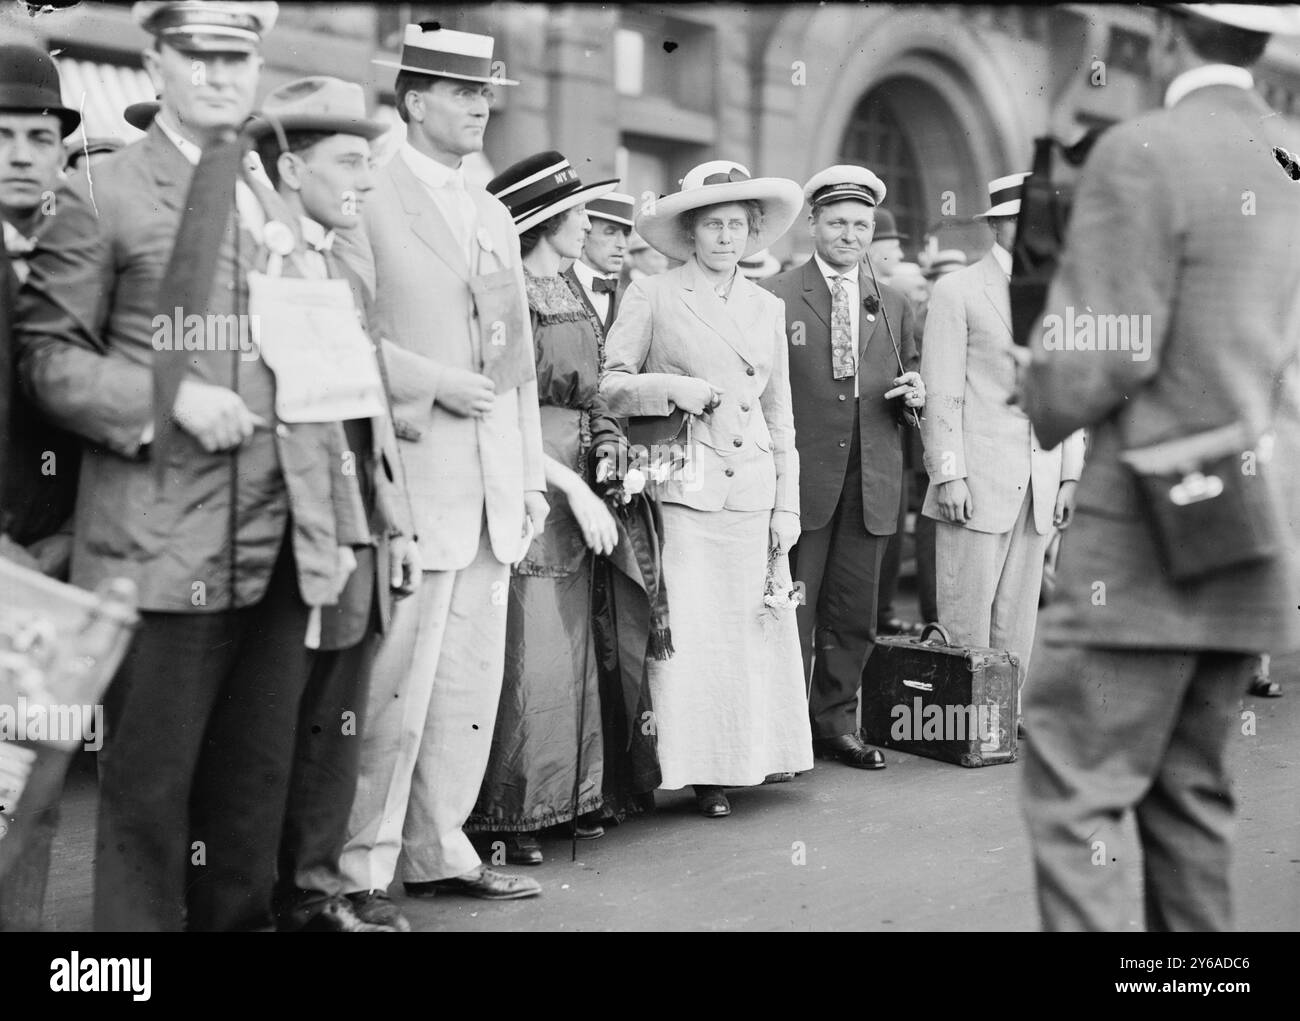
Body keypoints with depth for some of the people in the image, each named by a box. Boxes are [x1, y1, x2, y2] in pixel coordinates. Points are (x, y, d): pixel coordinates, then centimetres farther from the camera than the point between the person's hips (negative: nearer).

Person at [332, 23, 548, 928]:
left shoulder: (495, 215, 20)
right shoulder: (370, 199, -3)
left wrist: (534, 473, 16)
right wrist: (433, 381, -14)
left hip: (495, 481, 7)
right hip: (414, 471, -7)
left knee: (473, 680, 10)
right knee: (395, 679, -6)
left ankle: (438, 850, 20)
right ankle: (361, 864, 5)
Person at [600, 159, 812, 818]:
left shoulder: (768, 308, 16)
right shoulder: (652, 296, 3)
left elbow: (780, 417, 18)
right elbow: (608, 386, 0)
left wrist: (787, 505, 12)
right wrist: (676, 388, -15)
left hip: (752, 495, 4)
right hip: (683, 491, -4)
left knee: (754, 632, 2)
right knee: (686, 634, -5)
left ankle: (752, 755, 13)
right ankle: (696, 768, 6)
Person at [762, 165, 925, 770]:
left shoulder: (893, 305, 16)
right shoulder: (775, 299, 1)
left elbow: (909, 379, 24)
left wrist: (916, 392, 0)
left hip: (870, 484, 4)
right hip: (802, 477, -4)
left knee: (854, 615, 8)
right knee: (792, 610, -1)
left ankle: (835, 724, 19)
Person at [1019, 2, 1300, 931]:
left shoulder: (1142, 155, -12)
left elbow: (1098, 358, -16)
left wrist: (1042, 417, 2)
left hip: (1154, 530, -8)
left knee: (1075, 790, -5)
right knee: (1190, 788, 15)